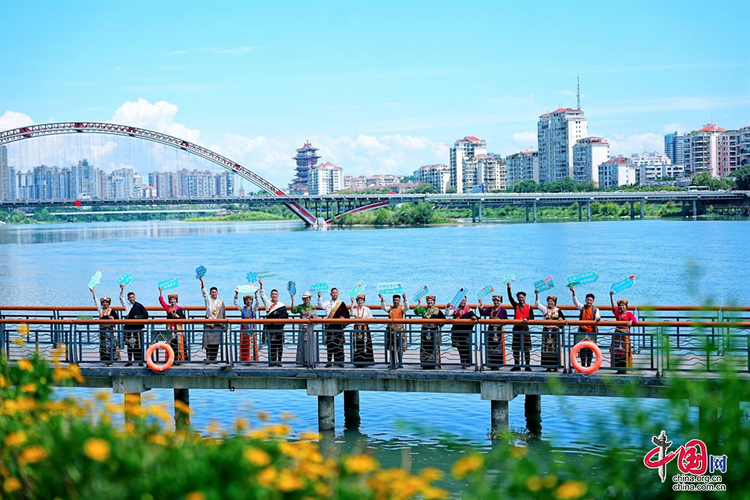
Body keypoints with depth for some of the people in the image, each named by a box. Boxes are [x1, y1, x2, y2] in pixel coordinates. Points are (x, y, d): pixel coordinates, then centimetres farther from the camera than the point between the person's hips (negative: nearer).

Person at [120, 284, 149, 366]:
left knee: (138, 345, -3)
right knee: (129, 345, 5)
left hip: (137, 328, -2)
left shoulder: (139, 306, 4)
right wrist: (122, 290, -12)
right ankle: (130, 361, 11)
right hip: (128, 328, 2)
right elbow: (121, 298, 0)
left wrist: (138, 317, -10)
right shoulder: (127, 305, 10)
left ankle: (140, 361, 2)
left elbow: (146, 315, 5)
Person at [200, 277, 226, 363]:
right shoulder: (208, 299, 9)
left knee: (216, 342, 0)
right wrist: (202, 281, -21)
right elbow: (203, 291, -6)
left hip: (218, 325, 2)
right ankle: (208, 357, -7)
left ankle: (214, 358, 4)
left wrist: (224, 325, 13)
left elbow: (224, 314, 16)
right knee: (208, 341, -9)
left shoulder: (221, 302, 14)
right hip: (208, 324, -2)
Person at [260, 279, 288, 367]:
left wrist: (277, 314, -10)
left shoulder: (282, 305, 10)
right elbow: (262, 295, 6)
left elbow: (285, 315, 3)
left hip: (279, 327, 0)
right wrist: (261, 285, -2)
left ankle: (279, 361, 5)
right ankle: (272, 361, 4)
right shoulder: (268, 303, 11)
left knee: (280, 345, -1)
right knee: (271, 345, 0)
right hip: (270, 328, 0)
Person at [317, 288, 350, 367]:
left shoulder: (341, 304, 10)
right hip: (329, 326, 1)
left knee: (339, 344, -3)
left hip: (338, 326, -1)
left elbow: (346, 313, 8)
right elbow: (321, 305, -5)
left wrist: (343, 317, -10)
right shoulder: (327, 303, 13)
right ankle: (329, 361, 6)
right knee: (329, 344, 1)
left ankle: (339, 361, 1)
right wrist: (319, 298, -17)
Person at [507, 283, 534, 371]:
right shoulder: (516, 306, 8)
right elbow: (510, 298, -4)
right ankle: (516, 365, 10)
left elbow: (532, 317, -4)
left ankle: (528, 365, 5)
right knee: (516, 348, 3)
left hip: (525, 328, -1)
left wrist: (527, 318, -24)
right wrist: (509, 288, -13)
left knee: (526, 348, -1)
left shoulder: (529, 307, 5)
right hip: (516, 328, 1)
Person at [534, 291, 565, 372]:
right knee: (547, 348, -1)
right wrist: (536, 295, -10)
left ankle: (555, 366, 3)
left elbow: (563, 318, 12)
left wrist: (561, 319, -11)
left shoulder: (558, 310, 8)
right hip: (546, 330, 1)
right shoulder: (545, 309, 9)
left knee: (555, 348, -3)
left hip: (555, 331, -1)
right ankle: (548, 366, 4)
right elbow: (537, 304, 1)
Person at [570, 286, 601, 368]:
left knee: (590, 350, 3)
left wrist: (598, 318, -34)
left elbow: (597, 318, -7)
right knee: (582, 349, -2)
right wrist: (573, 292, -24)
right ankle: (582, 364, 5)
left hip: (592, 332, 0)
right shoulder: (582, 307, 5)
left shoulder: (595, 309, 4)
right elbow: (575, 301, -8)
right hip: (582, 332, 1)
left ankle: (588, 365, 11)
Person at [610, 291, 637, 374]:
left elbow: (634, 319, -10)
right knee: (617, 351, 3)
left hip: (625, 333, -3)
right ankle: (619, 368, 8)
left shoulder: (629, 313, 3)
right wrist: (611, 296, -7)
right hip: (617, 333, 3)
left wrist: (631, 321, -32)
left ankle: (624, 368, -1)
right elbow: (613, 305, 2)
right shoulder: (617, 313, 10)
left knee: (625, 351, -3)